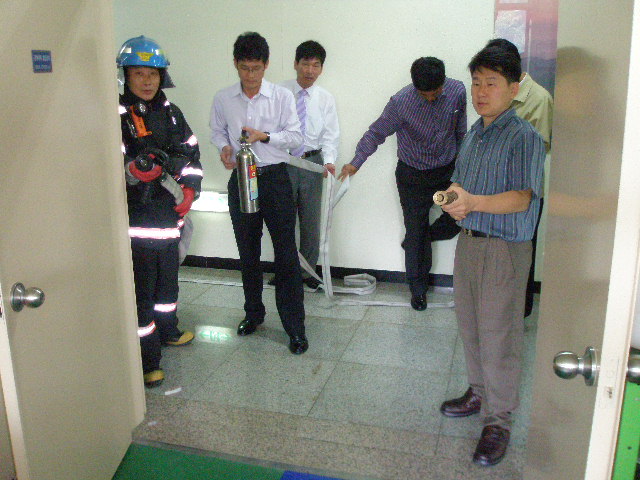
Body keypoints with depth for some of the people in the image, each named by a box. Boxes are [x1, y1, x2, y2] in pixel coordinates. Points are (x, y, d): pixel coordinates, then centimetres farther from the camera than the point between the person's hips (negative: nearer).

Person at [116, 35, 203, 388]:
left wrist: (190, 188, 4)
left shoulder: (170, 112, 10)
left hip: (169, 213, 7)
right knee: (141, 289, -5)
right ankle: (146, 361, 6)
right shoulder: (118, 115, -12)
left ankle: (167, 330, 44)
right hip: (135, 218, -7)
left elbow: (191, 152, 17)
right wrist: (134, 171, -36)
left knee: (168, 276, 22)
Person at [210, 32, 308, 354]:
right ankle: (253, 312, 33)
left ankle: (294, 325, 5)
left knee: (286, 253, -4)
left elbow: (295, 138, -4)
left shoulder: (282, 96, -4)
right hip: (240, 179, 3)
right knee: (247, 252, 14)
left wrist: (263, 136, -19)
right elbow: (216, 131, 14)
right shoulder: (223, 99, 2)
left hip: (274, 178, -3)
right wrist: (224, 147, -8)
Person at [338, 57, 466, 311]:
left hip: (448, 170, 3)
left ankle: (422, 239, 25)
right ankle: (418, 287, 24)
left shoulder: (457, 90, -11)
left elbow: (461, 130, 5)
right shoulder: (401, 102, -22)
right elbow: (376, 133, -11)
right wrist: (356, 162, -21)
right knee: (415, 231, 4)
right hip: (413, 176, -3)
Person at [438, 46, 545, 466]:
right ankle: (479, 394, 38)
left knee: (498, 337, 0)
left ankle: (499, 421, 16)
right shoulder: (474, 132, 11)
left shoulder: (524, 137, -13)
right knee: (470, 326, 18)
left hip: (504, 249, -7)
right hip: (468, 240, 8)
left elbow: (521, 197, -23)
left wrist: (474, 202, -37)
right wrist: (451, 200, -3)